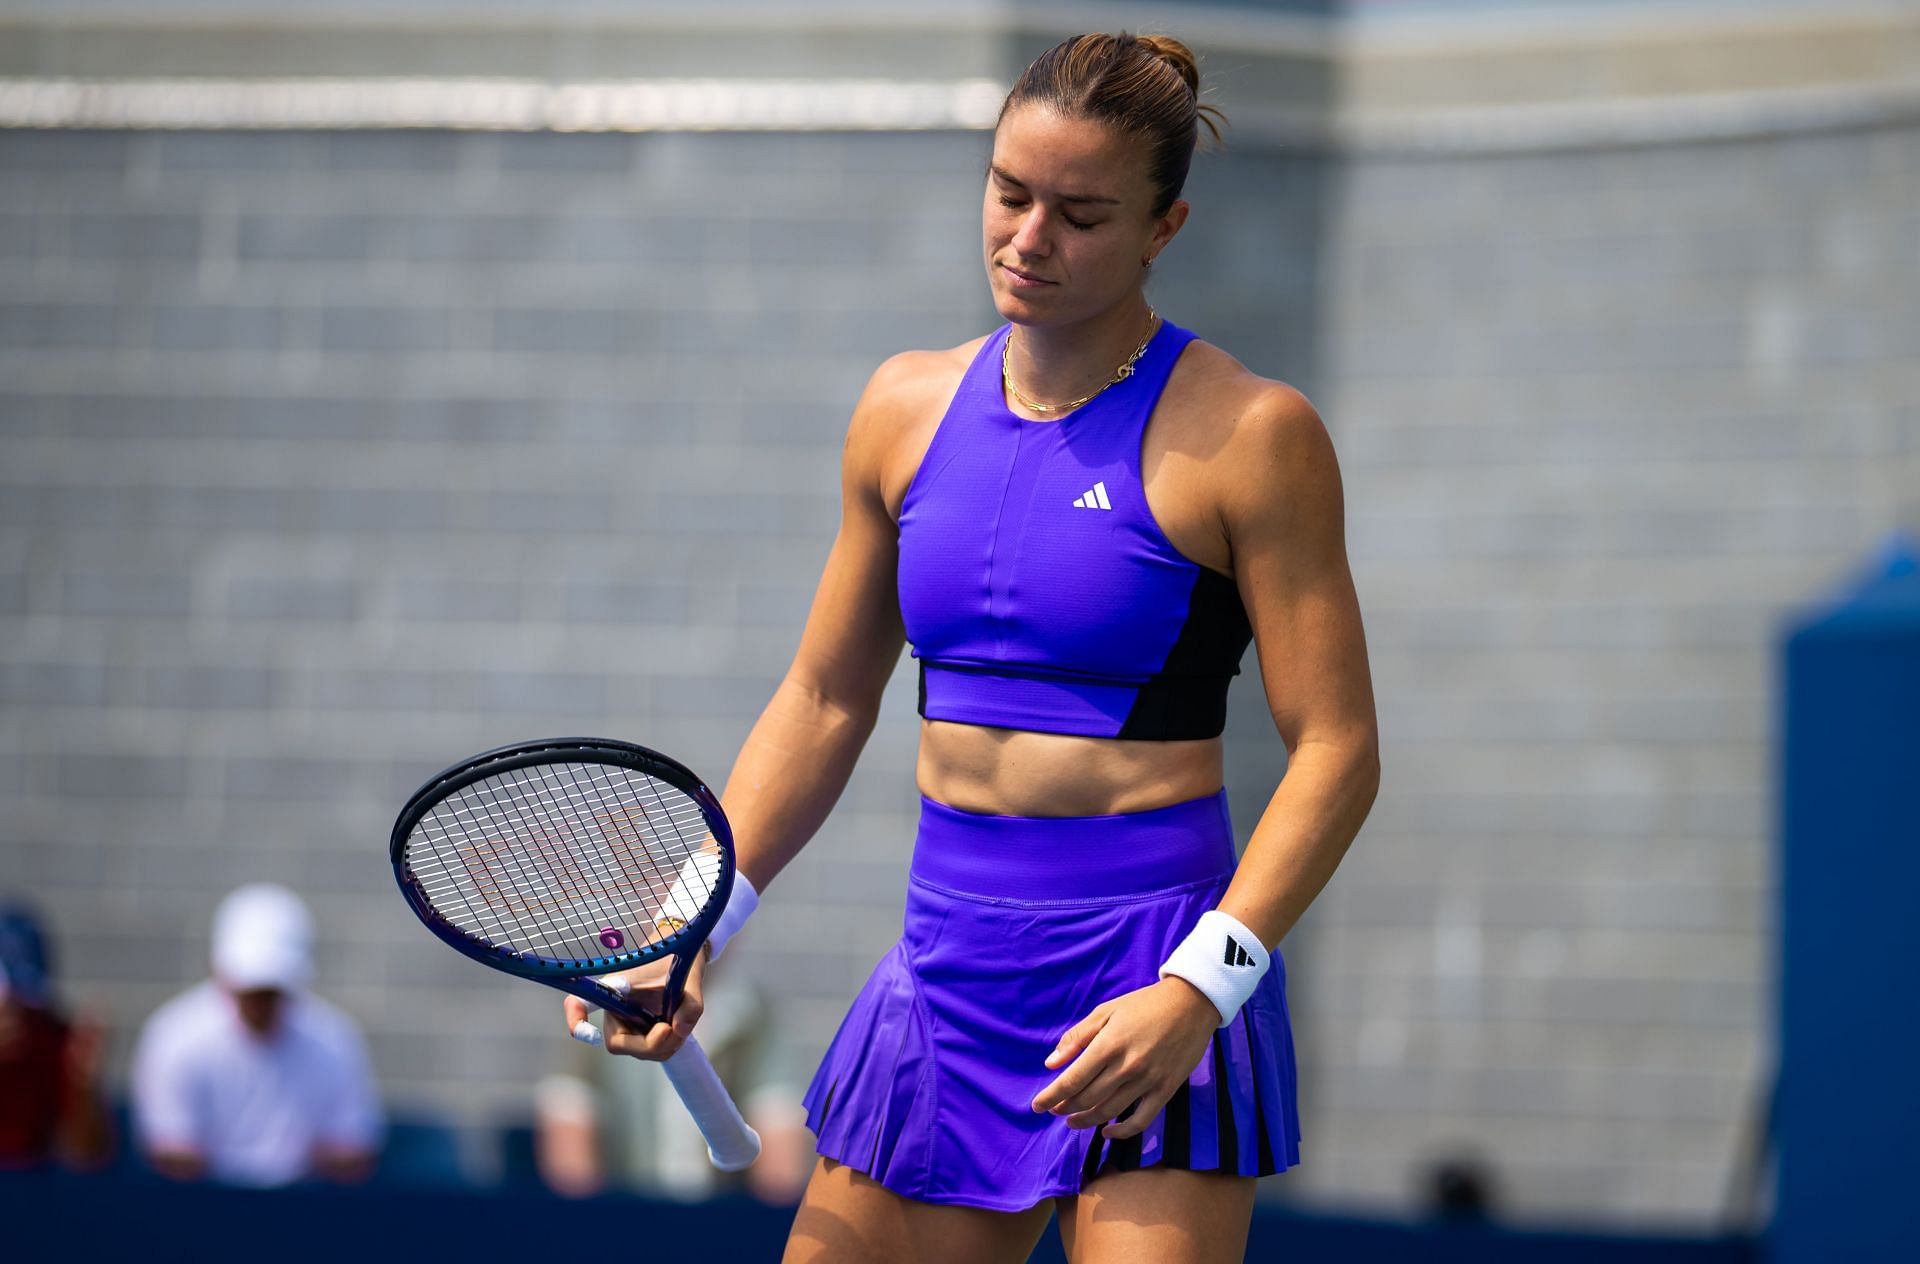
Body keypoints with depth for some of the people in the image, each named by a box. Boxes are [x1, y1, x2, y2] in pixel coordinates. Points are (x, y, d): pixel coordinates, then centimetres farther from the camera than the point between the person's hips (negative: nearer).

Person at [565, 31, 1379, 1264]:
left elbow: (1336, 752, -9)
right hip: (946, 968, 5)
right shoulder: (909, 409, 9)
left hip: (1152, 979, -5)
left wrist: (1198, 990, -19)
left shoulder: (1249, 434, -7)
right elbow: (825, 702, 17)